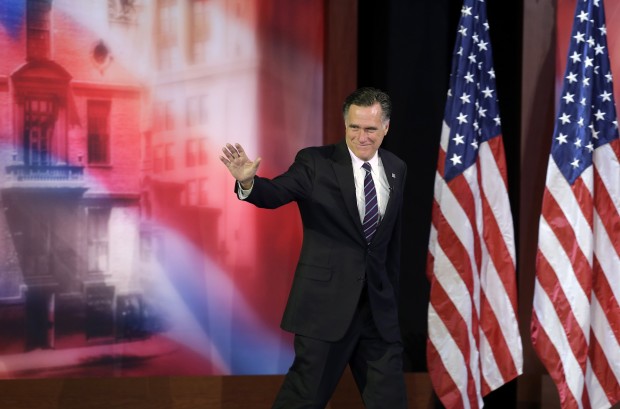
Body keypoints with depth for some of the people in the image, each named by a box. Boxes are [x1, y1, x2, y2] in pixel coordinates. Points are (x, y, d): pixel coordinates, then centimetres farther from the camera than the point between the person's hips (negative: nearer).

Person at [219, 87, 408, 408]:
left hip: (378, 304, 5)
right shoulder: (316, 162, -7)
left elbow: (393, 238, 14)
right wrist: (248, 182, -42)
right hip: (326, 301, -4)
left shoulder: (396, 169, 8)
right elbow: (275, 193, -20)